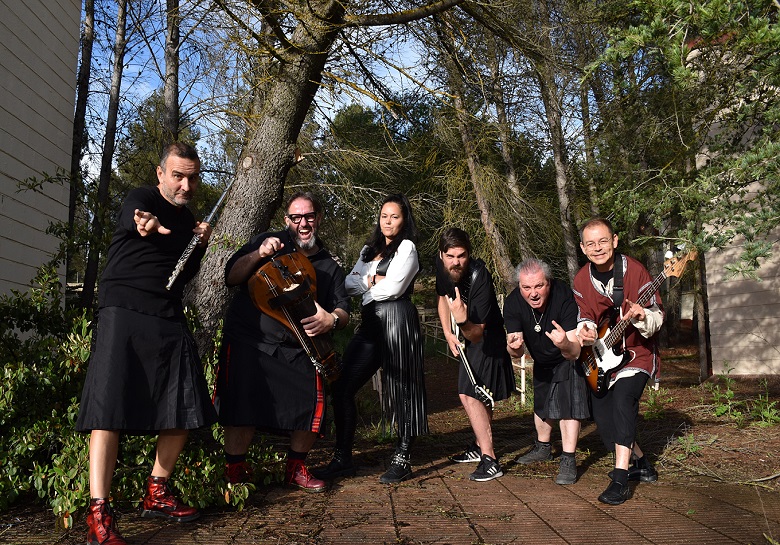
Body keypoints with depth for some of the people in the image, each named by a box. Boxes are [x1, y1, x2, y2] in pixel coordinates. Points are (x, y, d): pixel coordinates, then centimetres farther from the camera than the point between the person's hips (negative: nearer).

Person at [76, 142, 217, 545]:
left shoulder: (187, 218, 17)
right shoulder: (140, 200, -3)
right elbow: (136, 218, -29)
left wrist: (200, 246, 4)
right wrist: (148, 225, -54)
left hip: (170, 320, 7)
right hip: (125, 311, -7)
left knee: (185, 410, 4)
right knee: (110, 408, -14)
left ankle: (157, 493, 21)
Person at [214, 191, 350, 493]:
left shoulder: (330, 265, 14)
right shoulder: (268, 241, 6)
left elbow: (343, 310, 10)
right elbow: (231, 277, -1)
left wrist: (331, 319, -14)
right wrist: (258, 254, -17)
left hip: (297, 349, 3)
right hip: (249, 340, -3)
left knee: (314, 403, -11)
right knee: (243, 407, -16)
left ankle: (296, 468, 14)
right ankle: (234, 472, 6)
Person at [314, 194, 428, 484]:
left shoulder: (406, 247, 0)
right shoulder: (369, 249, 22)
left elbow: (393, 288, -12)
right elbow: (349, 283, 12)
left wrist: (364, 286, 3)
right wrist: (372, 279, -6)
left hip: (397, 320, -7)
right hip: (370, 324, 7)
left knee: (401, 390, -1)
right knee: (342, 386, 0)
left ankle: (402, 459, 9)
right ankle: (343, 458, 8)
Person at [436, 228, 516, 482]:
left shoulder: (479, 278, -35)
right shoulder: (441, 265, -14)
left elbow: (477, 334, -35)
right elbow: (443, 297, 8)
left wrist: (463, 321, -56)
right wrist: (448, 333, 1)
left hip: (485, 339, -8)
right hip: (465, 335, 8)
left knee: (469, 393, -18)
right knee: (479, 396, 20)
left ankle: (489, 460, -14)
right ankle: (480, 446, 37)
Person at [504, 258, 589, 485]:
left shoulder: (564, 297, -39)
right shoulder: (513, 302, -27)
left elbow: (575, 352, -41)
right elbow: (516, 353, -26)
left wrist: (565, 344, -64)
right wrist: (514, 346, -50)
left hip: (570, 357, -4)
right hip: (542, 360, 4)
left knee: (568, 400, -19)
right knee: (542, 402, 17)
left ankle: (568, 460, -9)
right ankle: (543, 447, 41)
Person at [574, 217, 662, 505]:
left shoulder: (635, 271, -15)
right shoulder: (582, 280, 0)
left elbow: (657, 317, -14)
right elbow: (585, 318, 5)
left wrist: (641, 317, -36)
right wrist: (585, 330, -19)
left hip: (637, 352, -5)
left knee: (623, 396, -29)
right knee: (602, 415, 2)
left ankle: (620, 480, -28)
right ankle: (640, 463, 27)